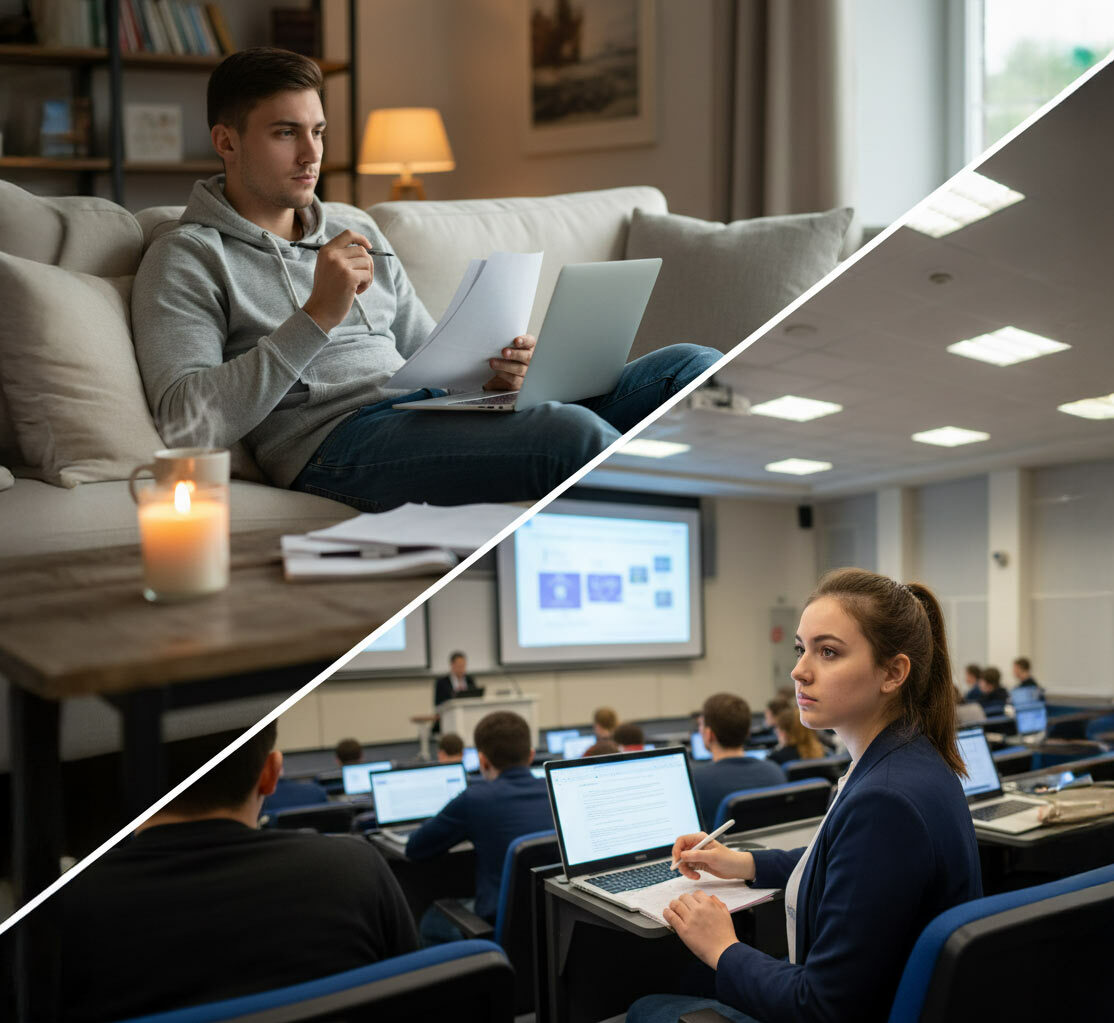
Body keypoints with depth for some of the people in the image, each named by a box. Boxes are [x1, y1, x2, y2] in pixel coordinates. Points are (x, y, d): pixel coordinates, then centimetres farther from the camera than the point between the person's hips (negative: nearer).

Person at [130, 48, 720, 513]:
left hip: (436, 415, 7)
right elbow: (186, 425, -9)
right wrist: (317, 317, -14)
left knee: (693, 367, -7)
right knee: (575, 433, -35)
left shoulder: (354, 230, 26)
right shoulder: (186, 258, 6)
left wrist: (490, 375, 2)